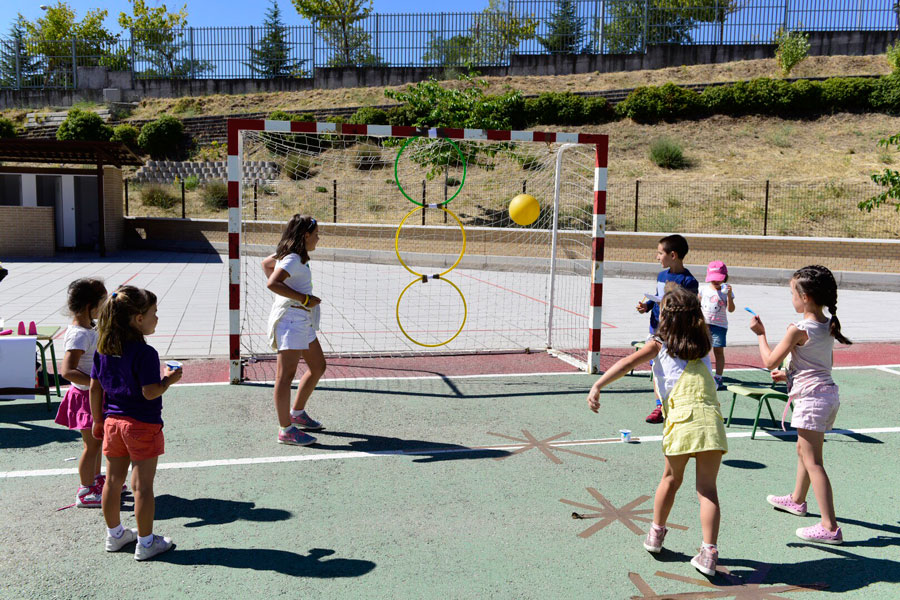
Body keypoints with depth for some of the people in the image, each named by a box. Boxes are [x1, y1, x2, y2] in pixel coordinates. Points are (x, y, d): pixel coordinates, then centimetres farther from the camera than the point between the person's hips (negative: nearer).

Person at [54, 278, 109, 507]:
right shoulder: (79, 335, -24)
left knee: (97, 439, 23)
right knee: (91, 444, 0)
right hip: (86, 395, -10)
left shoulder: (88, 330, 7)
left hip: (95, 394, 10)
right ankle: (85, 492, 11)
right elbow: (67, 371, -32)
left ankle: (95, 479, 40)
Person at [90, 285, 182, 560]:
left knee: (113, 481, 17)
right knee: (143, 486, 3)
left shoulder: (104, 349, 2)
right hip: (142, 425, -7)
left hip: (113, 422, 7)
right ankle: (145, 543, 13)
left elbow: (94, 388, 7)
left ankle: (114, 535, 33)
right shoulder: (145, 353, -21)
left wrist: (98, 420, 16)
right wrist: (170, 379, -6)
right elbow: (150, 392, -23)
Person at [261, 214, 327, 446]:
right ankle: (286, 430, -2)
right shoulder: (293, 259, -16)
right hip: (290, 319, -11)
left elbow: (266, 263, 29)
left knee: (318, 367, 19)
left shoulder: (295, 256, 13)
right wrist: (305, 299, -26)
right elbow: (272, 284, -30)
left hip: (303, 321, 11)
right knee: (286, 375, -6)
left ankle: (297, 413, 32)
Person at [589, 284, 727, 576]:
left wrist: (597, 386, -9)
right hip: (711, 419, 2)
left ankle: (656, 534, 34)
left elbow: (627, 363, -4)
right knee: (707, 488, 5)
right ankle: (709, 552, -2)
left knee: (671, 478, 18)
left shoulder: (658, 344, 10)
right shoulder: (703, 344, 22)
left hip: (681, 418, -2)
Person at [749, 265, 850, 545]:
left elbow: (770, 361, -11)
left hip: (811, 398, -9)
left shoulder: (798, 329, -18)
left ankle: (829, 527, -6)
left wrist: (760, 333, 2)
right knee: (804, 450, 25)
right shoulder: (828, 325, 7)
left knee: (812, 461, -6)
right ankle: (797, 500, 44)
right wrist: (789, 374, 24)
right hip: (828, 393, 9)